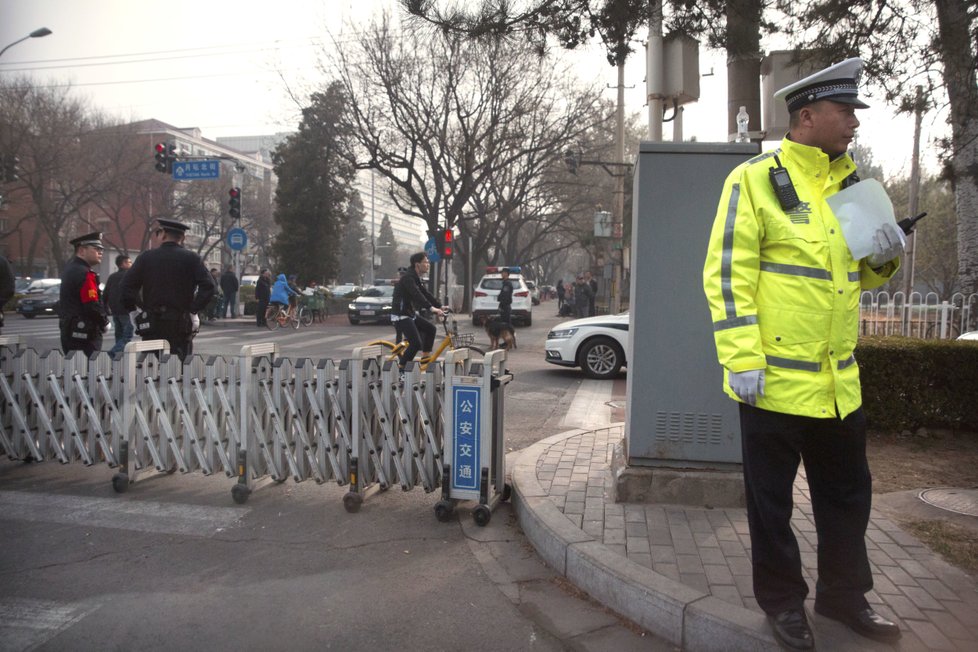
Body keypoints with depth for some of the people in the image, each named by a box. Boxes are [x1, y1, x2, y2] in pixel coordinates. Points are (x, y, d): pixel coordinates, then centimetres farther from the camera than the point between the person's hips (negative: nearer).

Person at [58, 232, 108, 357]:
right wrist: (104, 323, -6)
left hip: (69, 331, 10)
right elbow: (93, 305, -19)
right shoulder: (85, 273, -17)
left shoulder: (70, 268, 13)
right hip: (85, 333, -10)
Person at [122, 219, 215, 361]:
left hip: (151, 325, 1)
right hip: (181, 326, -1)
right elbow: (208, 287, -12)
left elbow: (127, 285, -3)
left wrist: (133, 312, 5)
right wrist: (194, 311, -7)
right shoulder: (191, 258, -1)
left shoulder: (146, 257, 3)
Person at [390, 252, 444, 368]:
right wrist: (431, 308, -42)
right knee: (416, 343, -16)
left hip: (410, 314, 10)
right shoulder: (408, 277, -18)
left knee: (431, 329, 9)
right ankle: (401, 368, -6)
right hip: (401, 316, -10)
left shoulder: (416, 278, 13)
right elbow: (417, 295, -32)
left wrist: (440, 306, 5)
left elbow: (426, 294, 14)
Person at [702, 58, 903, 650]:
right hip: (774, 378, -6)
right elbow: (727, 273, -15)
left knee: (848, 494, 18)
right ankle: (783, 600, 28)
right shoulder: (755, 180, -8)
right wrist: (742, 361, -20)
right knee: (773, 500, 9)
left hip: (840, 380, 7)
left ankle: (843, 594, 37)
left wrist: (885, 258, 0)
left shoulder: (852, 186, 13)